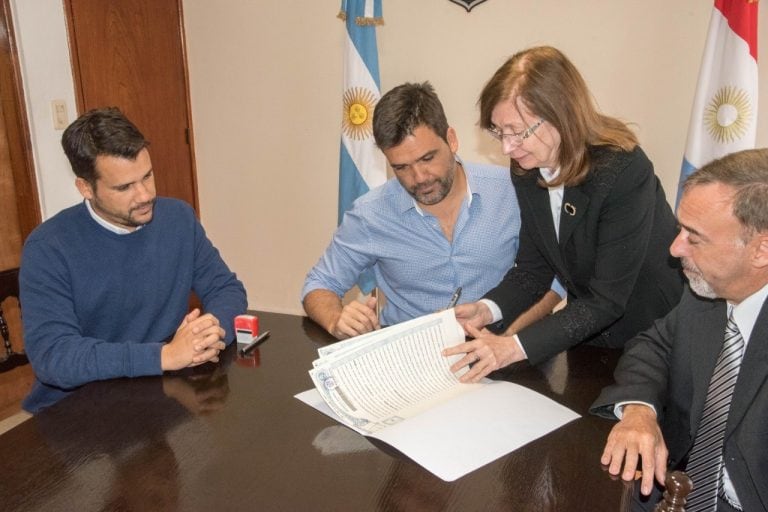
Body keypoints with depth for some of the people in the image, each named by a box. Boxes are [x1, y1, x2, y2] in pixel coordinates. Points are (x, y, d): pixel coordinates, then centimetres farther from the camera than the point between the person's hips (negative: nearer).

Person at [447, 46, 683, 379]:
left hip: (657, 339, -6)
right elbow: (533, 268, -2)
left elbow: (607, 300, -29)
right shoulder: (526, 171, -9)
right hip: (588, 336, 6)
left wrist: (514, 346, -37)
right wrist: (485, 310, -21)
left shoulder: (624, 171, -28)